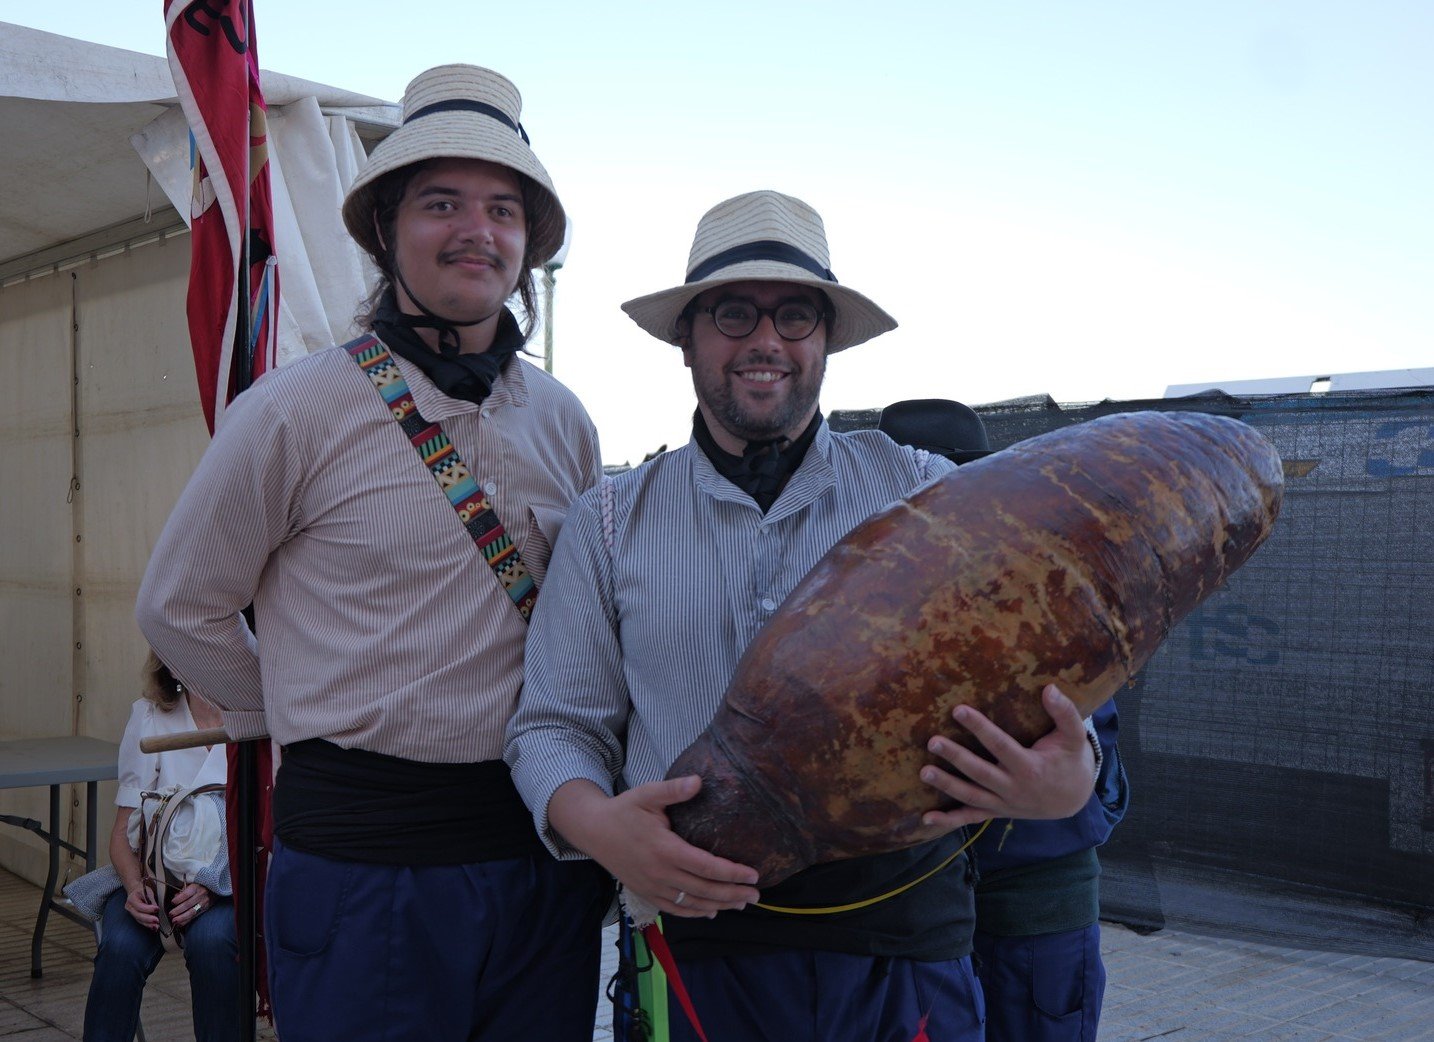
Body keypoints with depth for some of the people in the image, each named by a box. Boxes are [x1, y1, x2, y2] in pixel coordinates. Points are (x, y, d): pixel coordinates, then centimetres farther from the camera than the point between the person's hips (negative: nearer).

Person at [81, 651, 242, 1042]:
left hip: (232, 880, -2)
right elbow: (125, 825, 1)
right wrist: (134, 885, -18)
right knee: (122, 946, -28)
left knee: (210, 940, -32)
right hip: (152, 874, 2)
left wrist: (212, 887, -22)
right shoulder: (149, 715, -1)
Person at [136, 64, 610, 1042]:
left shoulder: (564, 420, 6)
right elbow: (182, 607, 3)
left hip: (549, 846, 5)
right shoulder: (296, 410, -8)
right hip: (368, 855, -4)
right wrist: (318, 724, 6)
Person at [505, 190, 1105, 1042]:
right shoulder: (610, 523, 6)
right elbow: (555, 724, 7)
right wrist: (598, 826, -15)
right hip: (702, 949, 0)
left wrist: (1067, 780, -20)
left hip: (906, 954, 0)